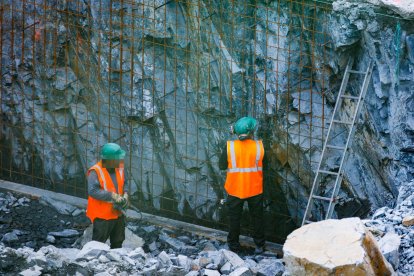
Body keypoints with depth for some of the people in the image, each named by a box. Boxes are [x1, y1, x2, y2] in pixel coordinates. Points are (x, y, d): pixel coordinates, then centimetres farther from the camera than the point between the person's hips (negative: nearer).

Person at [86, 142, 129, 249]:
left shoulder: (119, 168, 0)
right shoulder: (95, 172, -22)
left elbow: (124, 184, 15)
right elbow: (92, 191, -30)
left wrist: (125, 194, -6)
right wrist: (112, 196, -30)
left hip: (118, 213, 7)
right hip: (102, 216, -7)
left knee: (118, 242, 21)